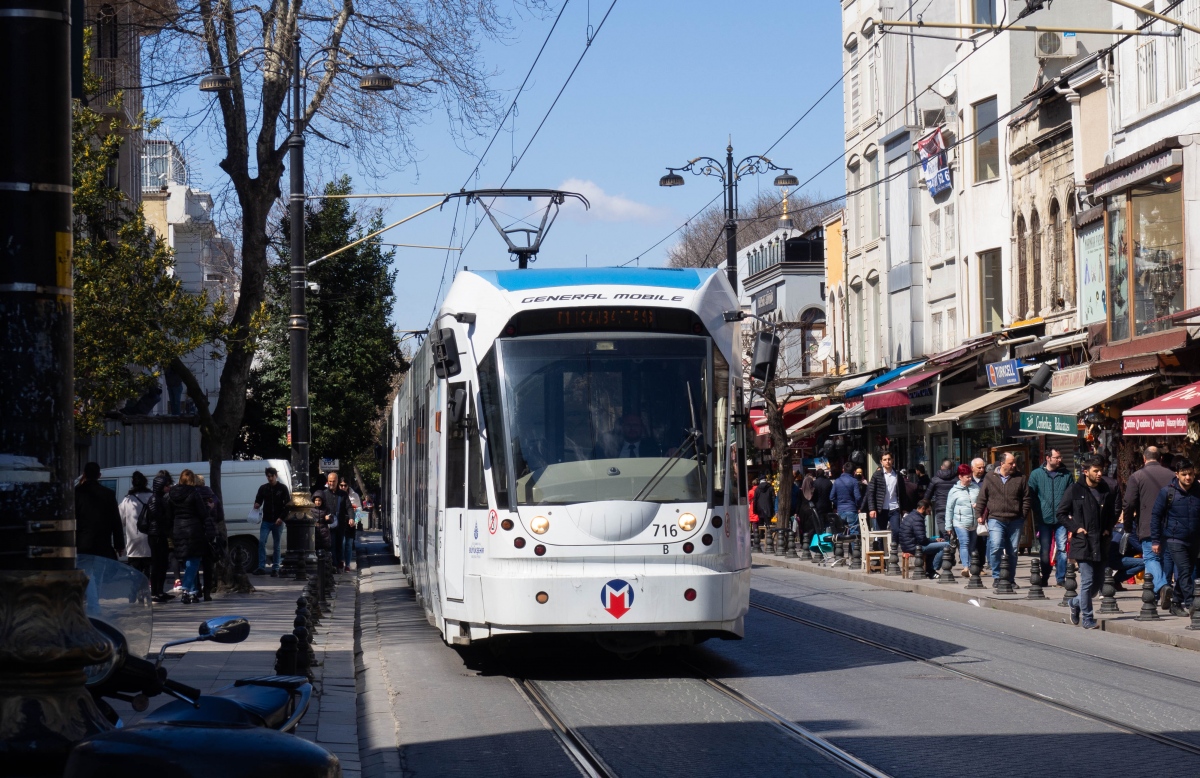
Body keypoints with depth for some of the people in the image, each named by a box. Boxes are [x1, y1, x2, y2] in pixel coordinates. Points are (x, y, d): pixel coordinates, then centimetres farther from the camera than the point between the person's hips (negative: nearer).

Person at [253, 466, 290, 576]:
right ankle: (261, 567, -9)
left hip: (278, 522, -2)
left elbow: (287, 504, -1)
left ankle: (275, 569, 9)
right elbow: (258, 500, 16)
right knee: (261, 542, -11)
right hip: (266, 521, 2)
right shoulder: (263, 488, 8)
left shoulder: (282, 488, 1)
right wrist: (256, 505, -8)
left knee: (277, 546, 4)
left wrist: (281, 518, -11)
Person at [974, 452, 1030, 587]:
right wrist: (979, 514, 2)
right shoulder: (990, 478, 4)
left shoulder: (1020, 478, 6)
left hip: (1015, 520, 2)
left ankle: (1010, 579, 17)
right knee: (996, 547, -18)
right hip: (996, 519, -2)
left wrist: (1023, 515, 2)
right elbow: (981, 498, 8)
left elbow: (1026, 499, 9)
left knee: (1012, 551, 7)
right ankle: (997, 576, -7)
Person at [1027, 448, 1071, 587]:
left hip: (1061, 519, 0)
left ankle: (1061, 578, 0)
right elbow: (1031, 497, 3)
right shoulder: (1036, 474, 4)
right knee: (1045, 551, 8)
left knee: (1062, 549, -5)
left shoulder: (1066, 475, 7)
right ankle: (1044, 577, 19)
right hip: (1044, 519, 0)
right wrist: (1037, 514, -5)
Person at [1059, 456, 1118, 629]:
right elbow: (1061, 513, 0)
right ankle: (1087, 618, 3)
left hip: (1101, 543, 5)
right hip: (1083, 543, -5)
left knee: (1098, 581, 10)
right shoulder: (1075, 490, -5)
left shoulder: (1107, 491, 7)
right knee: (1087, 580, -7)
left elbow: (1113, 513, 22)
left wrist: (1108, 529, 5)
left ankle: (1076, 602, 34)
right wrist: (1075, 528, -10)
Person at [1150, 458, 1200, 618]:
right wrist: (1155, 540, -3)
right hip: (1175, 539, -3)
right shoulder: (1168, 492, -6)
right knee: (1184, 570, -14)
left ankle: (1176, 603, 23)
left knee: (1183, 573, 11)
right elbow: (1155, 515, 0)